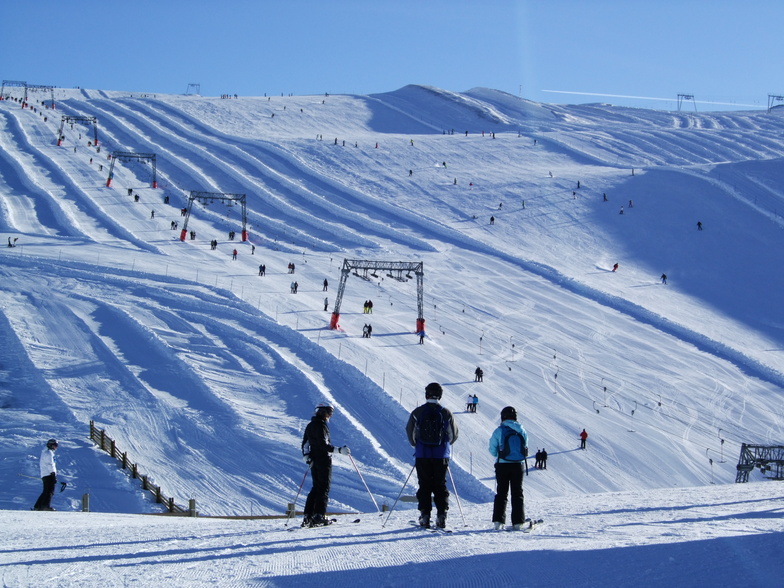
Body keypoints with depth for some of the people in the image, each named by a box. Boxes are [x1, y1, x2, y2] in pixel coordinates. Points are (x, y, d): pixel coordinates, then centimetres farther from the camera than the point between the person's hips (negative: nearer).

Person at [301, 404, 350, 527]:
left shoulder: (310, 426, 13)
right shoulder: (321, 426, -14)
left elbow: (305, 444, 18)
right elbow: (323, 445, -23)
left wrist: (307, 458, 24)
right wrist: (339, 450, -26)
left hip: (314, 461, 8)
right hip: (323, 460, -8)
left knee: (316, 488, 13)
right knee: (324, 488, -3)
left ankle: (308, 517, 9)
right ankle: (319, 516, -8)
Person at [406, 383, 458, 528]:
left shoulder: (417, 412, -4)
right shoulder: (446, 413, -3)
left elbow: (409, 431, 6)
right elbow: (454, 434, 6)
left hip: (422, 455, 0)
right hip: (441, 455, 0)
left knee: (424, 485, 6)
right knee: (440, 485, 8)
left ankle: (425, 516, 1)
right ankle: (441, 516, 1)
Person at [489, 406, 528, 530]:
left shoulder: (499, 431, -6)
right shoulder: (521, 431, 2)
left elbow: (492, 450, -2)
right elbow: (525, 448, 9)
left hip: (502, 465, -2)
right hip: (518, 465, 2)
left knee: (501, 493, 6)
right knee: (517, 493, 8)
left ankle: (498, 521, -2)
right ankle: (517, 522, 4)